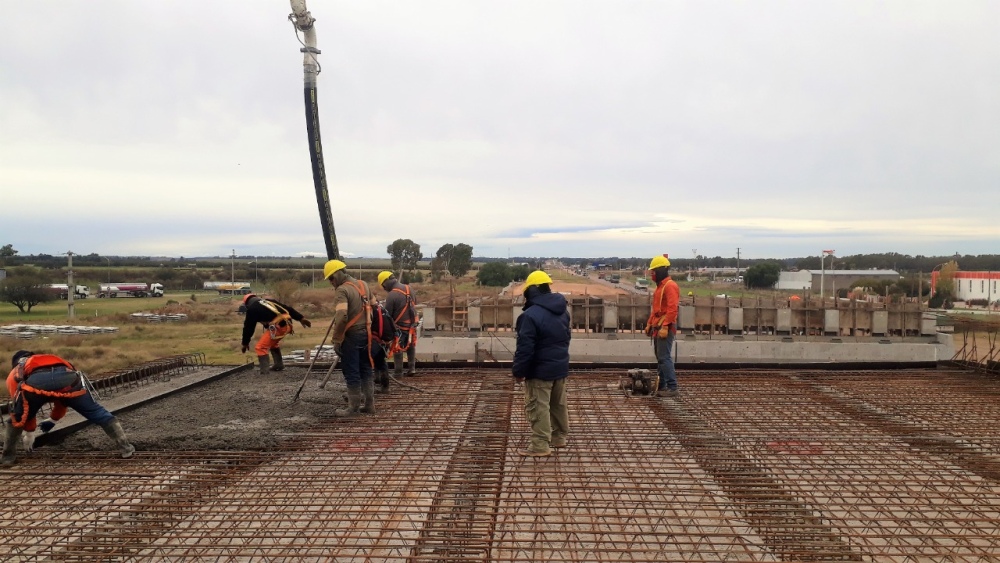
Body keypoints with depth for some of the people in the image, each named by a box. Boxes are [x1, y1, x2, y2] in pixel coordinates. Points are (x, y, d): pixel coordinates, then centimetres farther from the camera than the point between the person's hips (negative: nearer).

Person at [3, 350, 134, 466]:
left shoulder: (14, 374, 42)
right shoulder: (53, 360, 49)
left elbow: (23, 407, 41)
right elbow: (63, 396, 54)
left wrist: (30, 432, 53)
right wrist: (53, 420, 67)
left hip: (35, 382, -1)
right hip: (67, 378, 2)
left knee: (16, 418, 29)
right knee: (96, 412, 15)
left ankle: (8, 457, 33)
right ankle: (125, 447, 15)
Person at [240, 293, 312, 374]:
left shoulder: (252, 309, 9)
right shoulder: (268, 301, 27)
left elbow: (248, 327, 11)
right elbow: (287, 308, 22)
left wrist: (245, 343, 21)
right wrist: (301, 318, 21)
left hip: (277, 327, -8)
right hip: (287, 325, 8)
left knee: (260, 348, 1)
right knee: (273, 343, 31)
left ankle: (264, 372, -5)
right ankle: (279, 365, 34)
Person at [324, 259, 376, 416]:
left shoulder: (342, 290, -16)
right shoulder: (364, 285, 10)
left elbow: (341, 316, -27)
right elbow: (373, 306, 16)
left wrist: (336, 339, -19)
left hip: (351, 336, -8)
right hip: (366, 333, 8)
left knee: (352, 373, 0)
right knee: (366, 369, 14)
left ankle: (353, 408, 6)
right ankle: (369, 404, 19)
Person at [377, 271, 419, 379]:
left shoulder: (391, 295, -21)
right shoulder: (408, 288, 0)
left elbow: (387, 314, -13)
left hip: (400, 326, -7)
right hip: (412, 324, 7)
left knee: (397, 349, 6)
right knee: (411, 347, 21)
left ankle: (398, 372, 12)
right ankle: (412, 368, 25)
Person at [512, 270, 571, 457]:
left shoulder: (531, 315, -21)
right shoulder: (562, 311, 7)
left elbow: (525, 348, -21)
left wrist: (518, 371, -11)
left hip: (540, 370, -8)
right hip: (561, 366, 9)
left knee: (538, 407, -1)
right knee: (559, 404, 19)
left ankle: (540, 445, 2)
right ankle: (559, 437, 31)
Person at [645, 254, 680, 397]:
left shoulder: (670, 286, -13)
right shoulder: (660, 286, 19)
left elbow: (672, 309, -22)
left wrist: (665, 327, -25)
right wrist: (649, 324, 19)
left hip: (665, 328, -10)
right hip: (657, 327, 10)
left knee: (664, 358, -11)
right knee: (660, 358, 11)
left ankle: (672, 388, -8)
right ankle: (662, 386, 17)